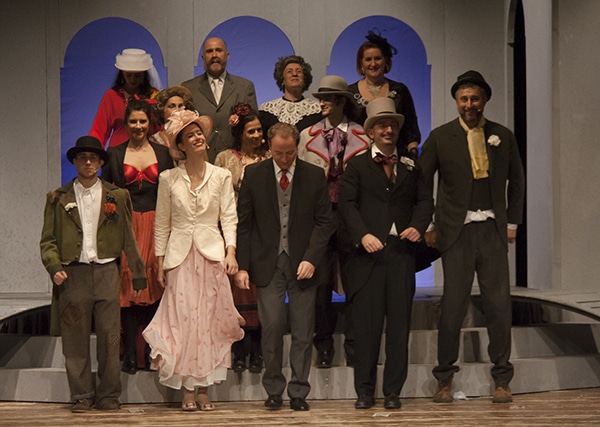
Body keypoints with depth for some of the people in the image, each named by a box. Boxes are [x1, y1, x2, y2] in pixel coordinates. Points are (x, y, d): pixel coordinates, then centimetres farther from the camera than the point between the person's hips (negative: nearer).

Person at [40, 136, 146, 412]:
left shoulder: (116, 196, 11)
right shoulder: (59, 198, 9)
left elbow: (128, 238, 11)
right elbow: (48, 240, 8)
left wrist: (137, 273, 7)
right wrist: (54, 267, -9)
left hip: (106, 271, 0)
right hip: (73, 274, 0)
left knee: (109, 337, 0)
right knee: (75, 339, 1)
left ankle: (109, 395, 9)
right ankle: (82, 396, 10)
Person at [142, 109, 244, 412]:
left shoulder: (221, 177, 6)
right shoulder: (168, 178, 5)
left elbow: (229, 217, 3)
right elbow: (162, 224, 8)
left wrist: (230, 251, -10)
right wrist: (160, 263, 5)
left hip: (212, 255, 0)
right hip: (180, 257, 0)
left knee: (209, 320, 0)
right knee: (183, 320, -4)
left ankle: (204, 389, 5)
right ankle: (187, 390, 1)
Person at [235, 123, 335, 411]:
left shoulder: (314, 176, 4)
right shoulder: (254, 175, 4)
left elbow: (324, 222, 4)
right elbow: (243, 223, 5)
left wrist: (311, 258, -8)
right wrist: (242, 266, -2)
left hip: (302, 263, 0)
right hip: (268, 263, 0)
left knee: (302, 331, 0)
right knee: (272, 327, -6)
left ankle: (298, 393, 10)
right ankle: (273, 391, 8)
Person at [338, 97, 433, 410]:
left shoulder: (410, 167, 17)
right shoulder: (357, 166, 8)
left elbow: (424, 200, 13)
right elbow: (346, 204, -2)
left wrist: (418, 226, -8)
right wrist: (363, 234, -17)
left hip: (401, 250, 2)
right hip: (369, 251, -2)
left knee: (399, 323, 1)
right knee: (366, 322, -2)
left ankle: (393, 391, 7)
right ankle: (364, 391, 5)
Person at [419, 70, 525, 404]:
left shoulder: (503, 136, 8)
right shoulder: (440, 138, 1)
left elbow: (516, 182, 17)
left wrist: (513, 223, 11)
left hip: (493, 229, 2)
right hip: (457, 231, -2)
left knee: (499, 304, 1)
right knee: (454, 304, -2)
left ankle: (502, 380, 10)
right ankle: (445, 379, 9)